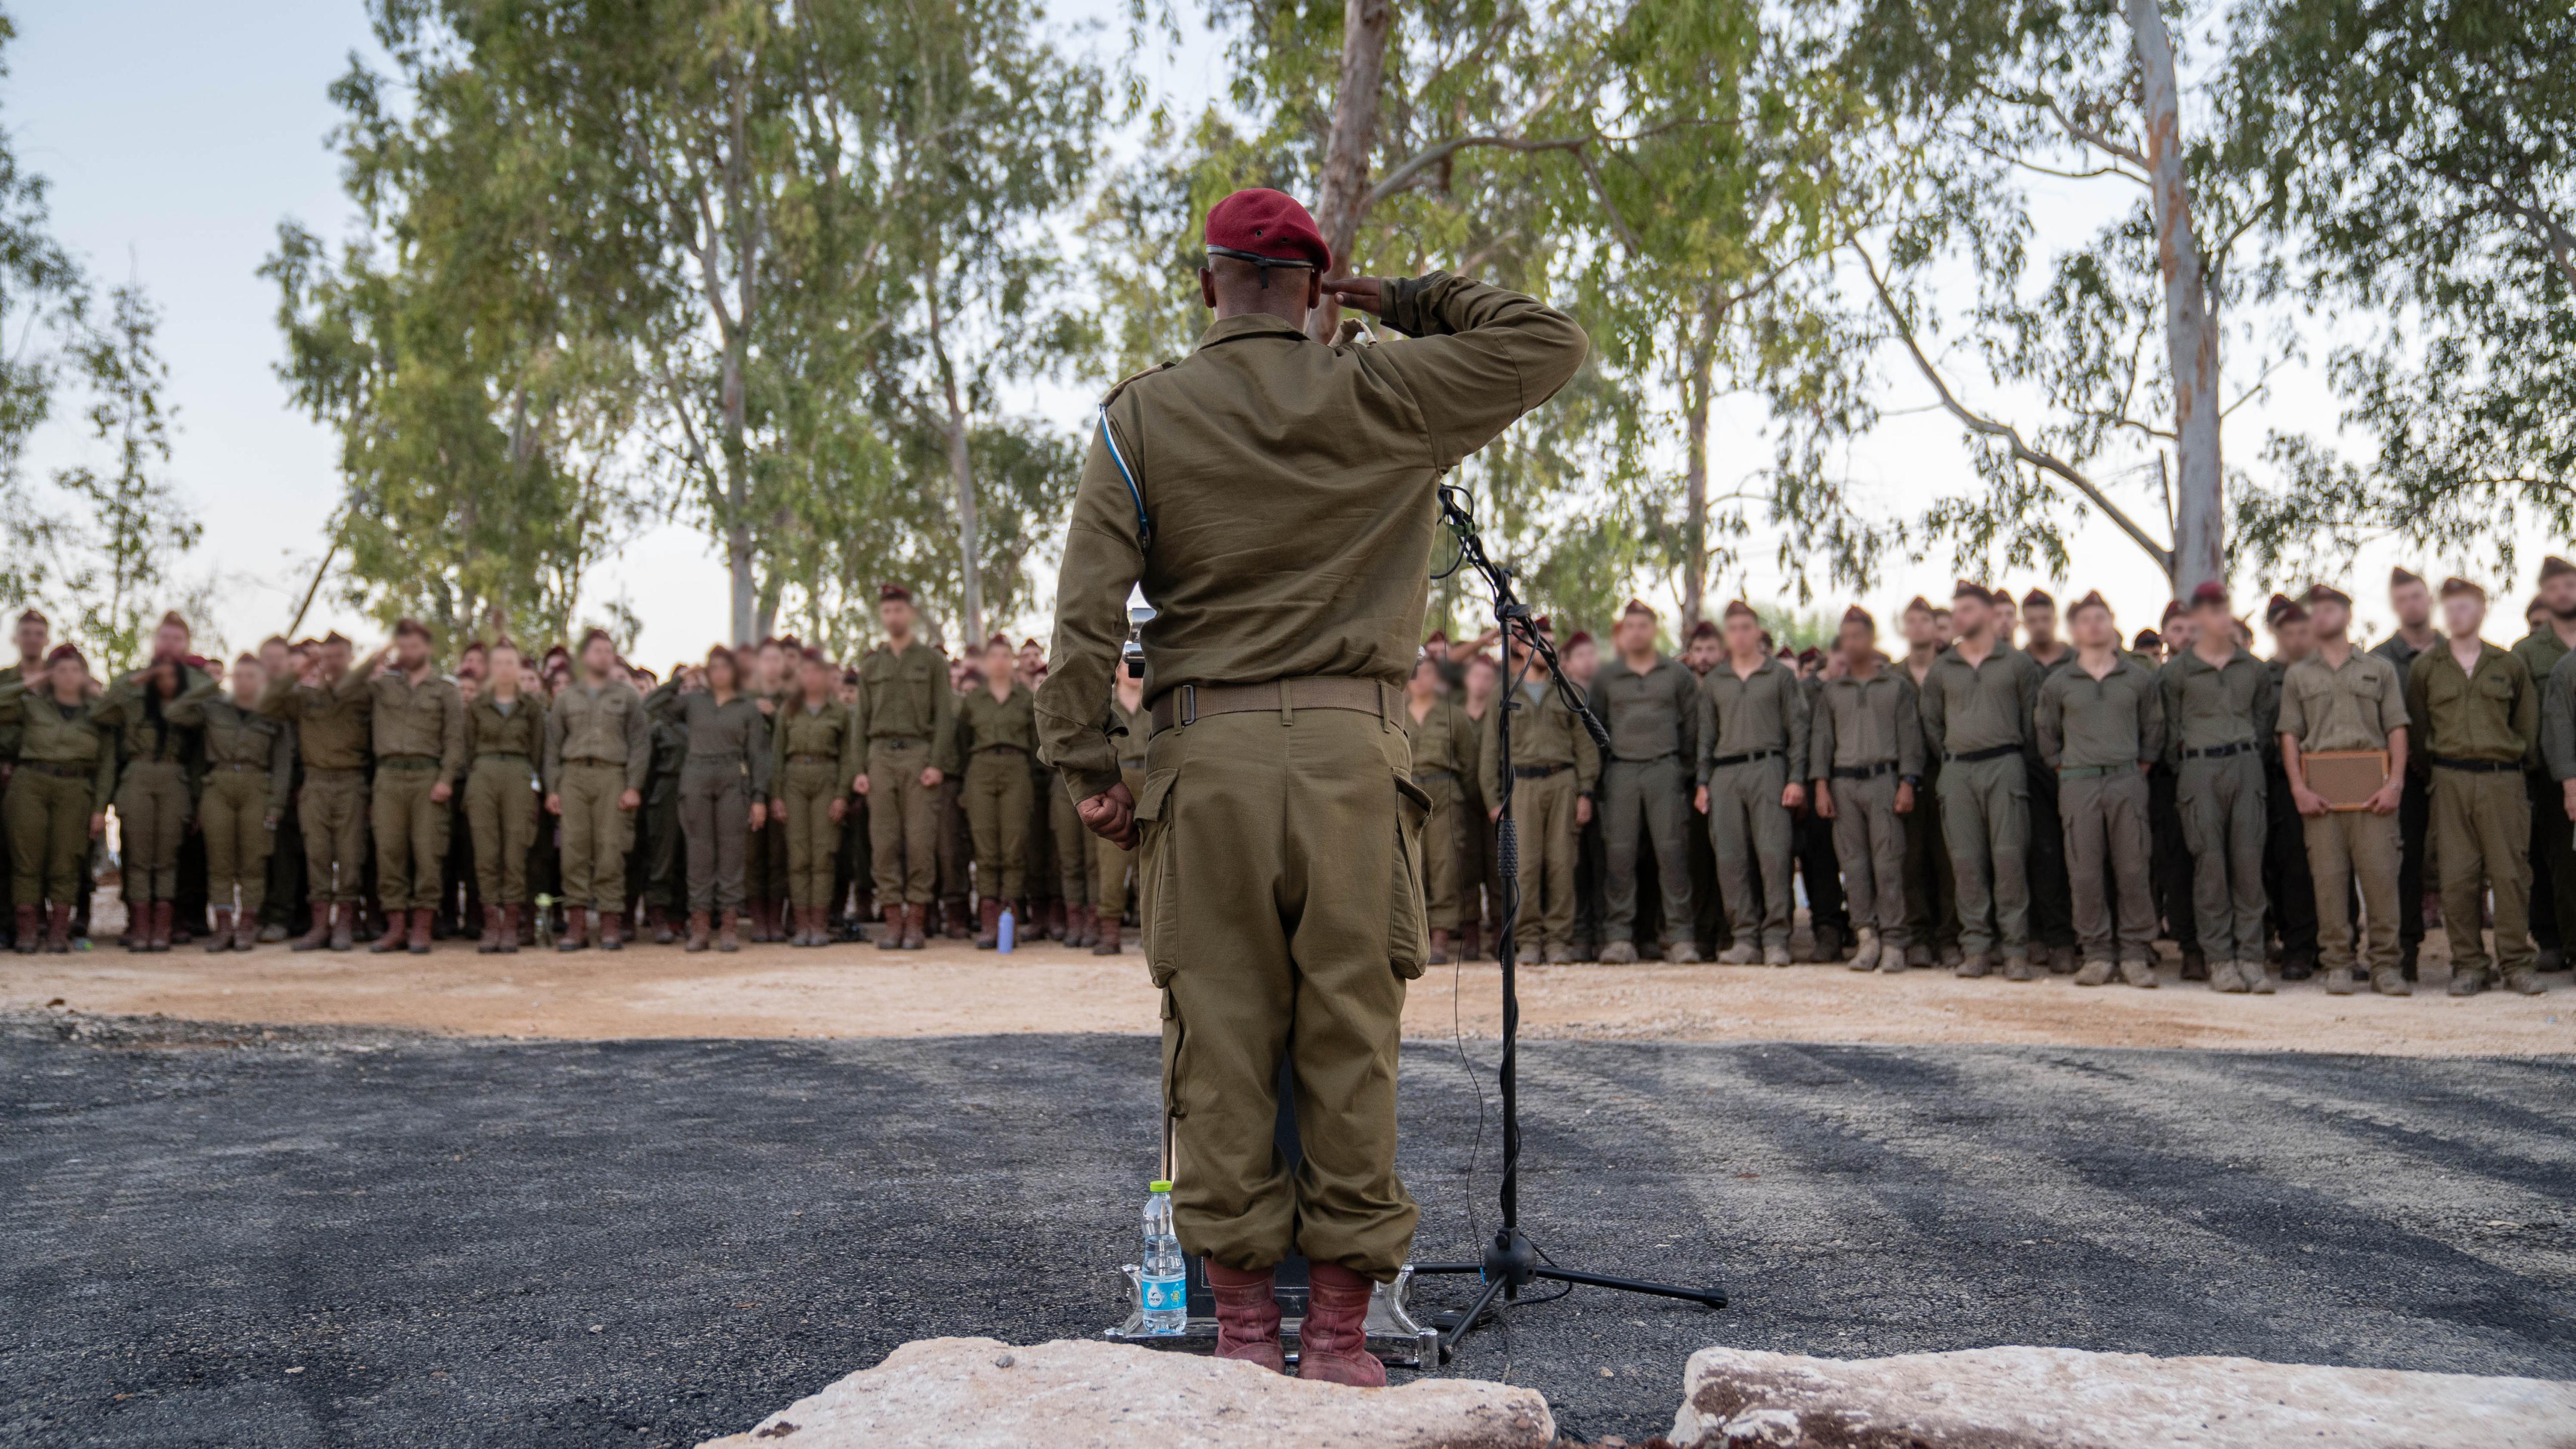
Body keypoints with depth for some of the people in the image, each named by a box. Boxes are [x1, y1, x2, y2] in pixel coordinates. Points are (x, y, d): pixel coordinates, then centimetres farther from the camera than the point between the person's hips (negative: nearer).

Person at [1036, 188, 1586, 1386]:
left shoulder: (1140, 415, 5)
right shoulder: (1379, 396, 3)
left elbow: (1086, 606, -3)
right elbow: (1548, 344, 11)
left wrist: (1085, 763, 2)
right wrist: (1408, 301, 14)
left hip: (1205, 752, 1)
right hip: (1350, 749, 0)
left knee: (1220, 1039, 5)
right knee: (1350, 1038, 5)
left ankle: (1241, 1325, 11)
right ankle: (1339, 1331, 10)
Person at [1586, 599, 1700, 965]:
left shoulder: (1678, 675, 10)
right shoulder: (1606, 677, 11)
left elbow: (1692, 726, 10)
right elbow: (1596, 726, 12)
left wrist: (1687, 770, 5)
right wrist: (1598, 773, 7)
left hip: (1664, 768, -1)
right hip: (1621, 770, 1)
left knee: (1672, 852, -4)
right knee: (1619, 855, -3)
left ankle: (1679, 936, -1)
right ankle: (1619, 937, 0)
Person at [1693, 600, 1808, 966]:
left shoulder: (1781, 675, 8)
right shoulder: (1713, 681, 17)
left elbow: (1797, 729, 5)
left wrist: (1797, 779, -4)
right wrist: (1703, 782, 8)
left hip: (1767, 768, -3)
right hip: (1725, 774, 3)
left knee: (1773, 852, -10)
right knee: (1730, 859, -2)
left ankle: (1776, 938, -7)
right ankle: (1745, 938, 4)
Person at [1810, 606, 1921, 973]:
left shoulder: (1897, 684, 7)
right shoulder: (1832, 690, 14)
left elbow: (1910, 736, 3)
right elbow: (1821, 737, 13)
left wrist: (1907, 784, -6)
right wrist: (1821, 785, 3)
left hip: (1884, 779, -3)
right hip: (1843, 782, 3)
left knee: (1888, 863, -6)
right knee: (1853, 863, 0)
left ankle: (1893, 942, -3)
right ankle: (1867, 937, 5)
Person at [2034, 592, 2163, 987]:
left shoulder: (2140, 678, 8)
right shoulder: (2057, 682, 8)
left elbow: (2154, 728, 15)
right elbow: (2046, 732, 17)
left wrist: (2142, 766, 8)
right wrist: (2062, 770, 9)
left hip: (2127, 781, 0)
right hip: (2078, 784, 0)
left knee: (2133, 870, -1)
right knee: (2085, 874, -1)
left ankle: (2135, 954, 5)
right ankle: (2096, 954, 6)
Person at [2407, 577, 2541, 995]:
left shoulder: (2510, 665, 9)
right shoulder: (2426, 666, 8)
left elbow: (2528, 722, 17)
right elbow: (2416, 724, 13)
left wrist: (2511, 756, 12)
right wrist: (2433, 767, 9)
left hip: (2503, 780, 0)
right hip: (2450, 781, 0)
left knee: (2511, 873, -4)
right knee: (2457, 876, -3)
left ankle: (2516, 962, 3)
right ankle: (2467, 964, 4)